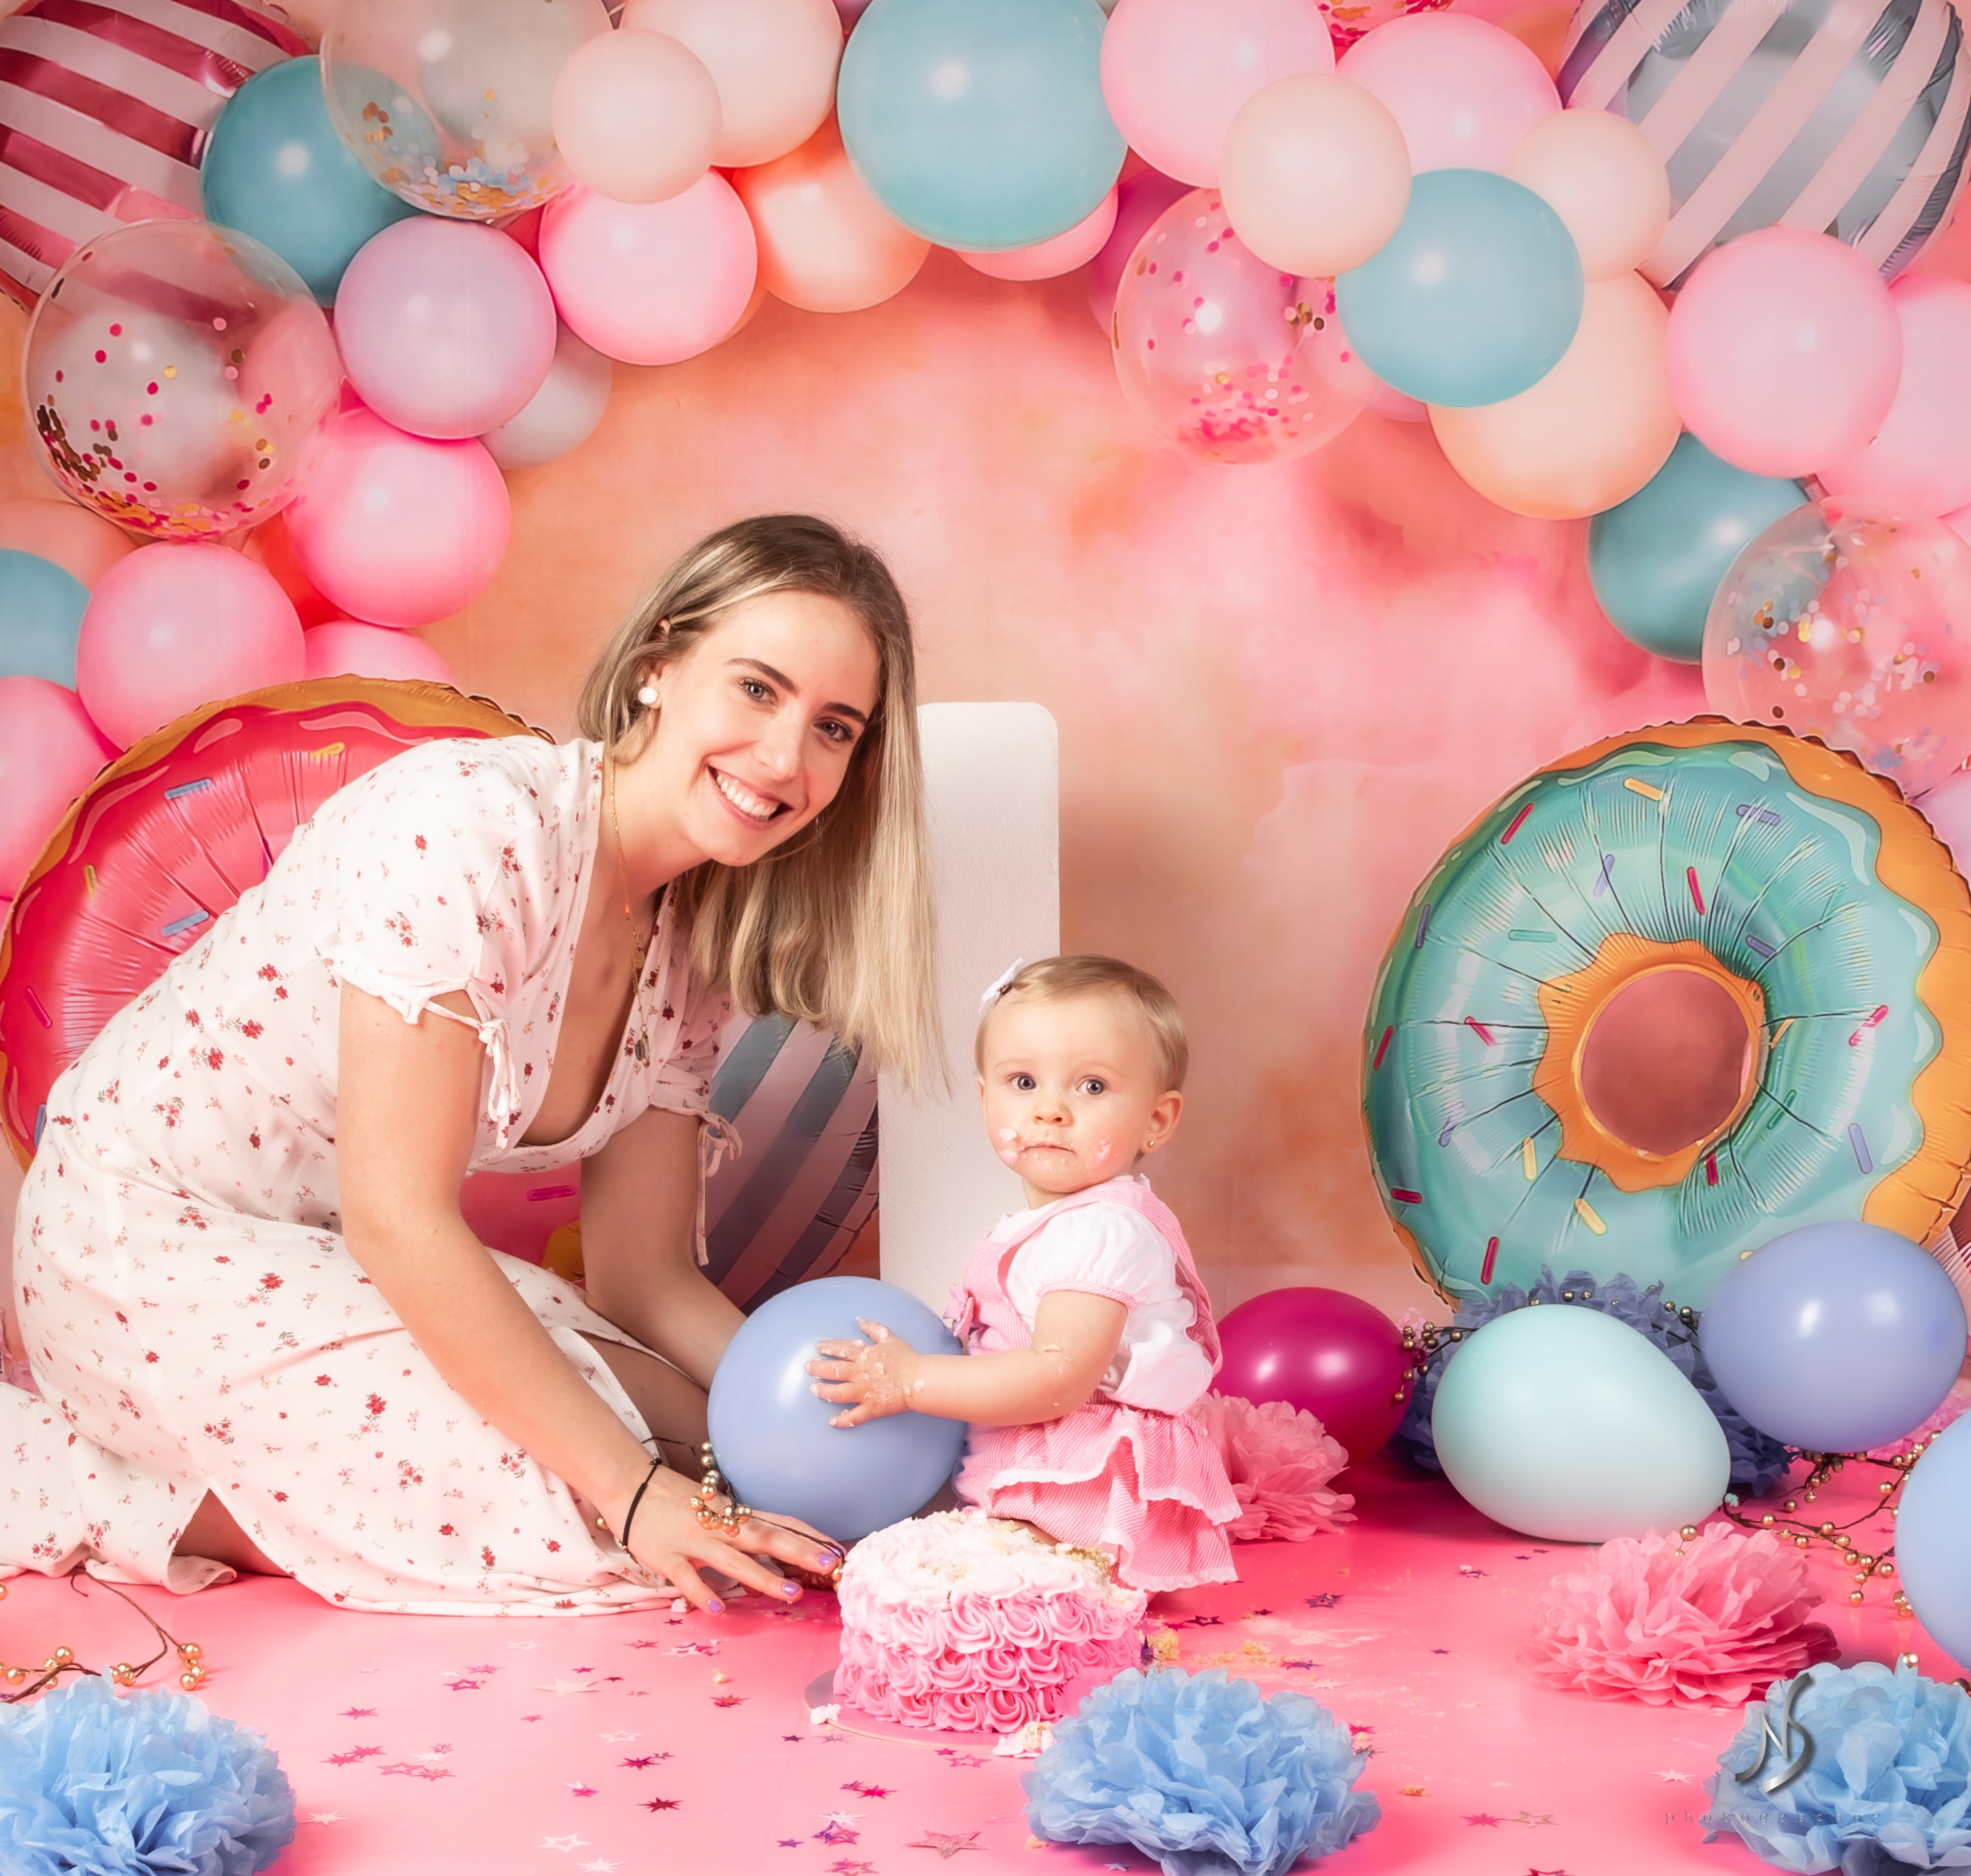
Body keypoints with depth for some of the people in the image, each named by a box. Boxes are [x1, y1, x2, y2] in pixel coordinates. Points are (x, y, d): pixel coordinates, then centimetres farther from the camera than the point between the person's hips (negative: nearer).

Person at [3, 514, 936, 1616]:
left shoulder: (689, 947, 0)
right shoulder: (469, 823, -26)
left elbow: (645, 1276, 2)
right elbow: (397, 1217, -27)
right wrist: (629, 1487, -26)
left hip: (350, 1266, 9)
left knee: (711, 1443, 0)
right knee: (577, 1525, -17)